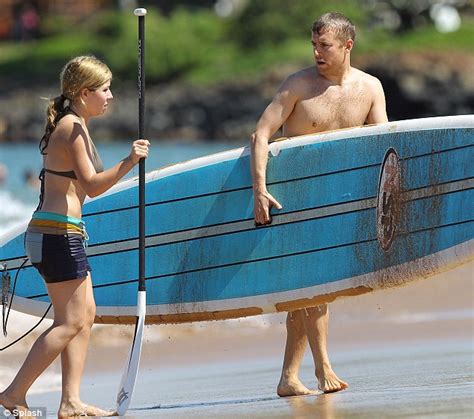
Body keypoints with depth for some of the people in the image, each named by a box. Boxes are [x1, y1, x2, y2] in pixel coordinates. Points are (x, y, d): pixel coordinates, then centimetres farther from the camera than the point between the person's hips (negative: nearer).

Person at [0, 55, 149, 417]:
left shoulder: (71, 126, 17)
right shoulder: (73, 128, -13)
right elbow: (92, 185, -19)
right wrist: (129, 163, -28)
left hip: (62, 232, 11)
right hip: (59, 233, -11)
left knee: (86, 315, 10)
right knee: (70, 323, -8)